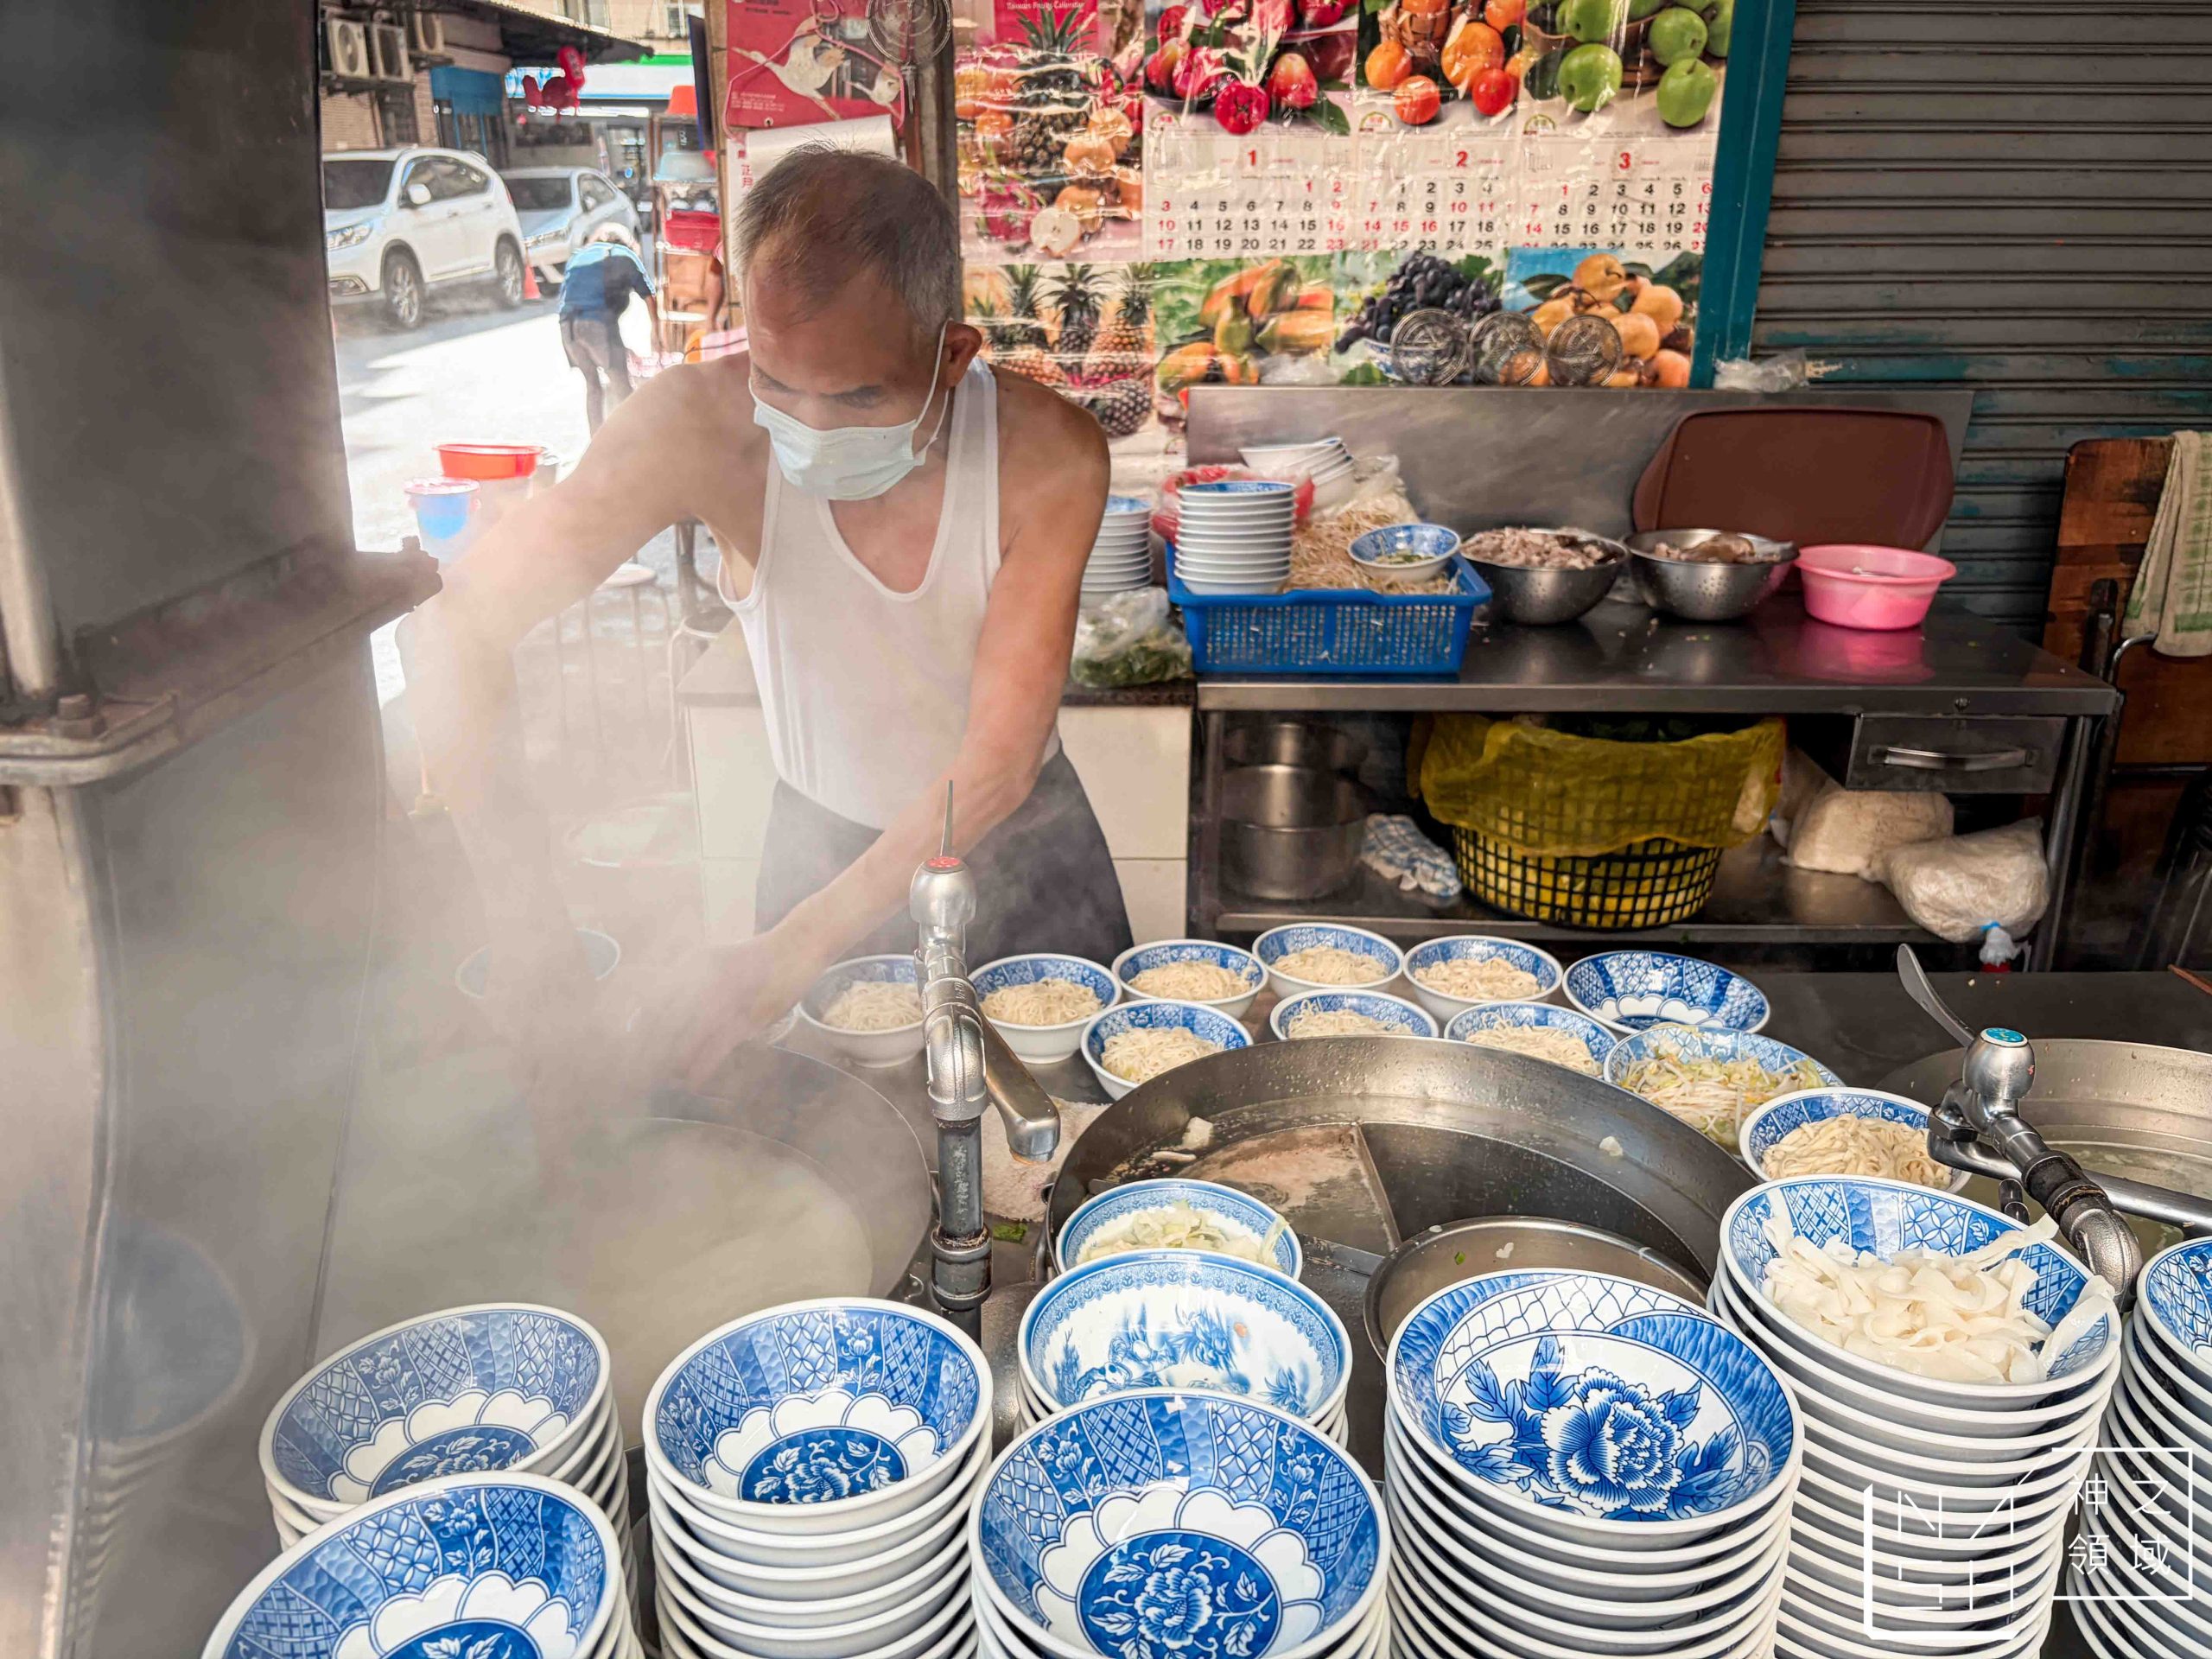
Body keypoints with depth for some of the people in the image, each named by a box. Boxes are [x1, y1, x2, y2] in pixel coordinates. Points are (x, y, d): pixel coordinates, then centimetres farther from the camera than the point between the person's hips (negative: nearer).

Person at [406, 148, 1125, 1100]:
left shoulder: (1047, 457, -27)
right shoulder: (706, 428, -27)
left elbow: (1000, 761, -28)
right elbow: (460, 629, -29)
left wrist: (798, 945, -37)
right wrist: (527, 916, -41)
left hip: (1019, 846, 0)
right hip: (822, 841, 0)